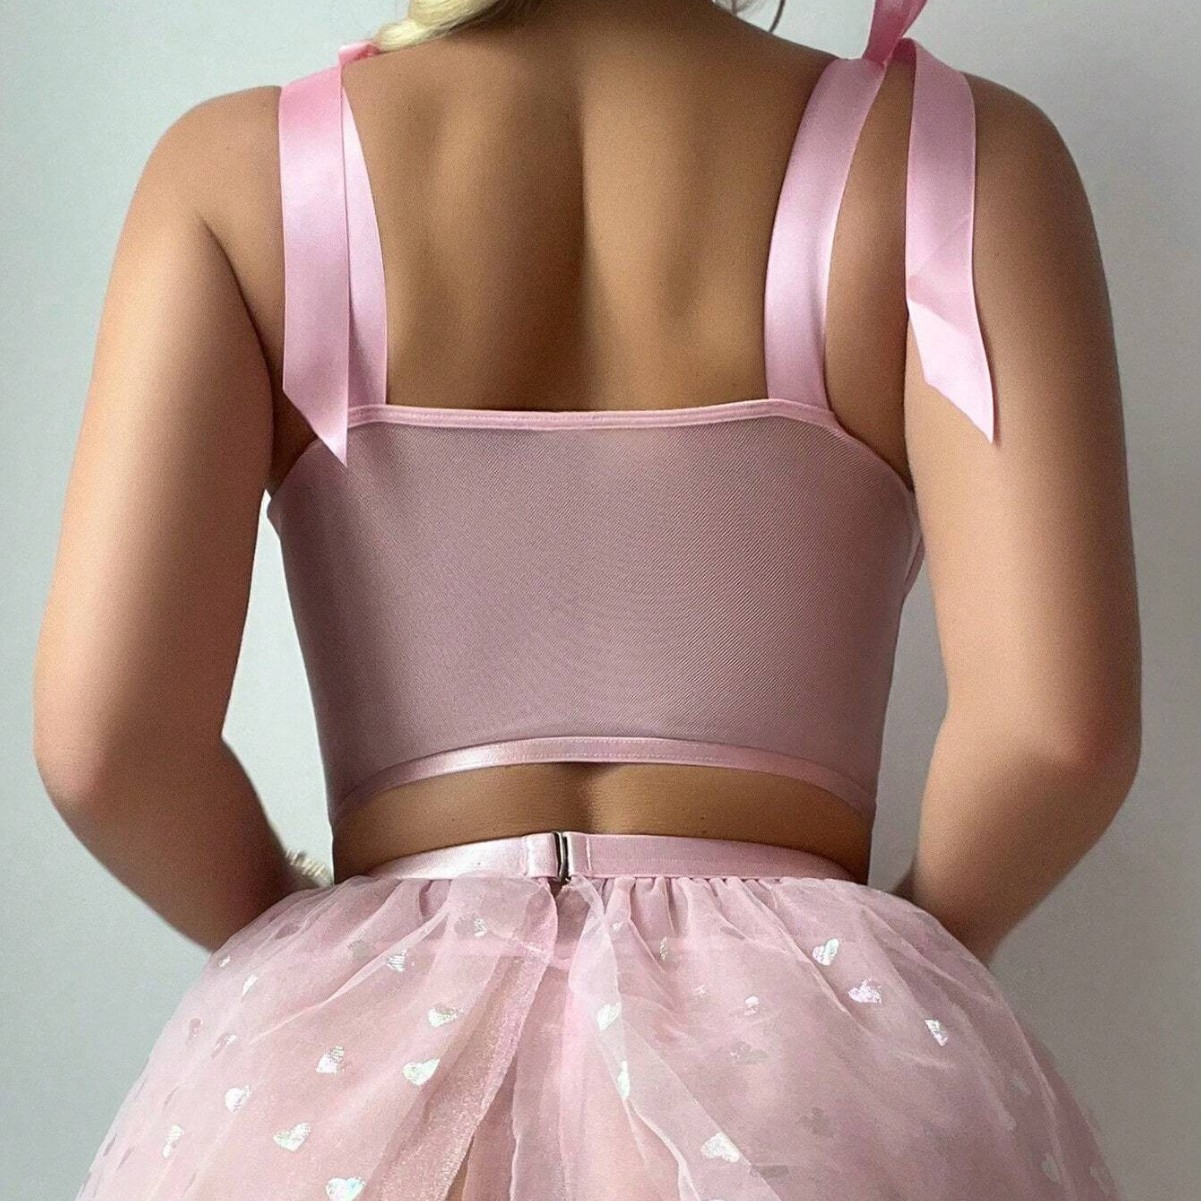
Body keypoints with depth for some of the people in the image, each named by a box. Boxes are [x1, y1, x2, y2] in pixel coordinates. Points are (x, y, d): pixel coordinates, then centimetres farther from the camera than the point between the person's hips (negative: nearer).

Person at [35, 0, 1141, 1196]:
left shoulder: (236, 167, -3)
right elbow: (1057, 726, -14)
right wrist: (904, 965, 5)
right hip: (817, 1078, -1)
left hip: (358, 1067, 1)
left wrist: (305, 960, 8)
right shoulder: (962, 152, -4)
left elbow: (104, 739, -10)